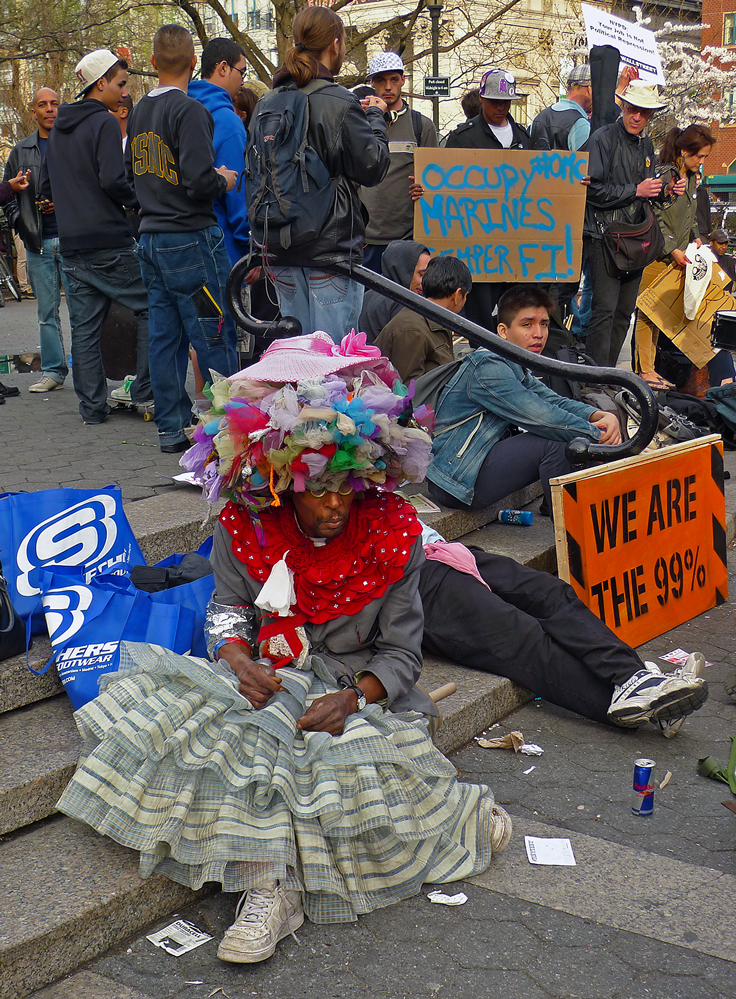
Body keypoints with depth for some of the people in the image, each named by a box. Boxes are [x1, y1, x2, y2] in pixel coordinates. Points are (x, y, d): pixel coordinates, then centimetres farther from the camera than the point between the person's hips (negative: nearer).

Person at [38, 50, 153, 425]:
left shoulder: (58, 128, 17)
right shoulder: (104, 123, -8)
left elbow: (45, 187, 21)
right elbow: (112, 180, -19)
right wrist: (139, 201, -4)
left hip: (71, 246, 7)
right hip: (109, 243, -7)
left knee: (83, 328, 7)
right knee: (149, 307, 4)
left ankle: (92, 407, 10)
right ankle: (145, 390, 1)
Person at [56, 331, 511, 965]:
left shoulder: (394, 536, -7)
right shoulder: (245, 530, -2)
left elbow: (401, 652, -5)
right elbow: (228, 609, 8)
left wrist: (354, 698, -24)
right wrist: (238, 659, -15)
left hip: (359, 688, -2)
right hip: (269, 678, 2)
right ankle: (271, 888, -30)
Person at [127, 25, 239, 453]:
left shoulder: (139, 112, 12)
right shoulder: (189, 110, -13)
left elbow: (133, 173, 20)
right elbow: (200, 181, -22)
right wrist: (224, 180, -3)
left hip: (152, 238, 8)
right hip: (191, 239, -8)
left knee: (165, 336, 10)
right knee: (216, 340, -3)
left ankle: (172, 428, 15)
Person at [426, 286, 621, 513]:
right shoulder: (487, 367, -21)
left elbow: (554, 401, 8)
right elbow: (541, 418, -26)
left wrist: (603, 416, -10)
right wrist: (599, 436, -18)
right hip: (456, 480, -10)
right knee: (555, 443, -21)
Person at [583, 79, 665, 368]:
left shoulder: (646, 145, 16)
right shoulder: (603, 139, -7)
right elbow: (595, 190, -14)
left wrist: (663, 190, 3)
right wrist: (636, 191, -14)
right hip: (603, 236, -7)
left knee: (625, 310, 8)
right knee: (605, 308, -12)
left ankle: (609, 371, 16)